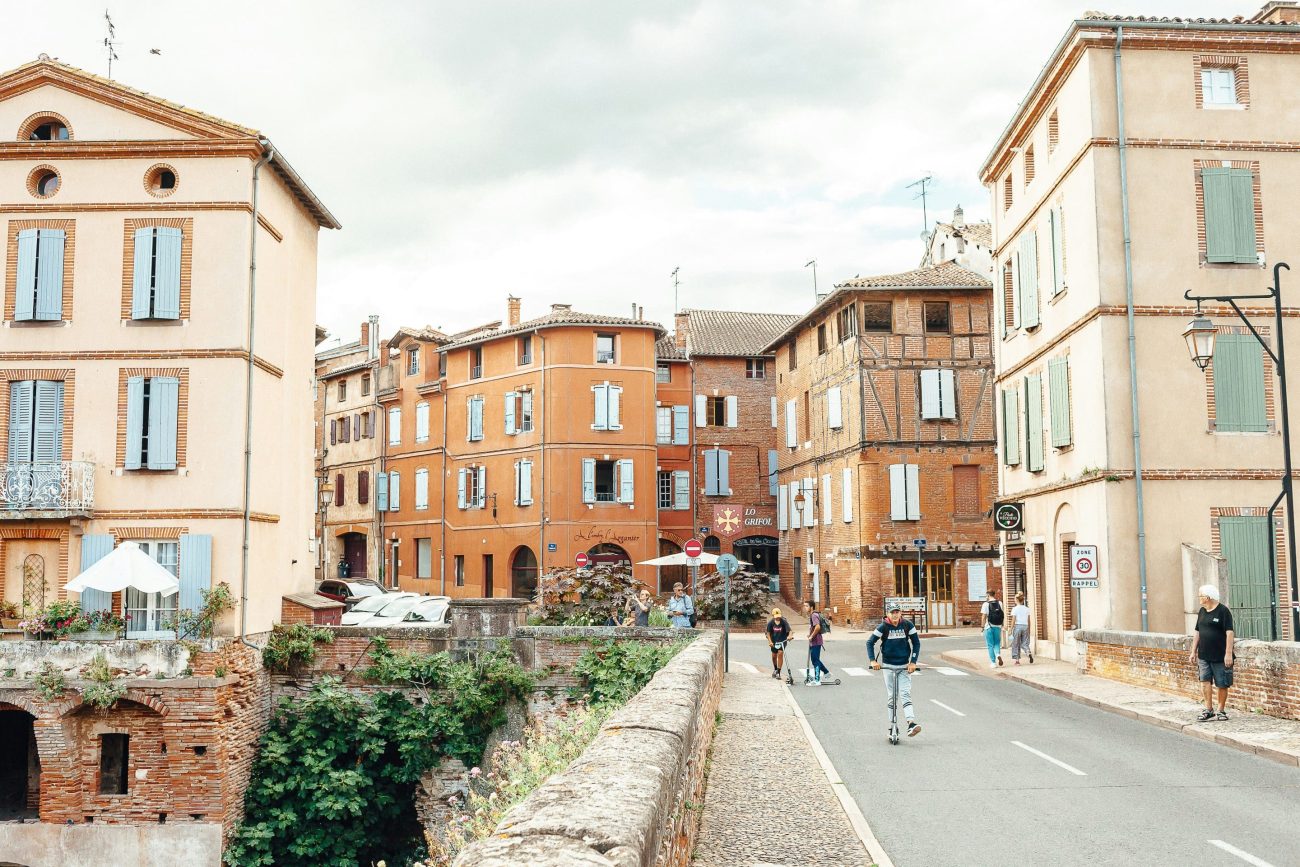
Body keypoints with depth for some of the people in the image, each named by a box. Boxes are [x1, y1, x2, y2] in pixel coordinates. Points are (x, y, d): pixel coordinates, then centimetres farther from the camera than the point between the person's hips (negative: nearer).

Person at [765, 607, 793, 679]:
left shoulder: (784, 621, -17)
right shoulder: (770, 622, -10)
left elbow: (789, 630, -24)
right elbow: (768, 633, -4)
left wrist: (789, 636, -45)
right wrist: (770, 642, -16)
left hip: (782, 640, -3)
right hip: (774, 641, 3)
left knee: (780, 654, -17)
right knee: (774, 656, 10)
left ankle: (778, 672, -11)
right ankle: (775, 669, 39)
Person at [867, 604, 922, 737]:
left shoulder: (908, 625, -6)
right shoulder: (883, 627, -9)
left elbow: (916, 643, 2)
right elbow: (870, 642, -5)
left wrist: (913, 662, -6)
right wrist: (873, 660, -16)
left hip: (905, 666, 0)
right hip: (888, 666, 0)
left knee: (905, 694, -13)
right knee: (891, 696, 6)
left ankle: (911, 724, -25)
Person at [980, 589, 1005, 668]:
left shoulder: (986, 604, -9)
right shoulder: (1000, 603, 3)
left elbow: (983, 617, -11)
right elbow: (1004, 615, 5)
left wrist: (982, 626, -4)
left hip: (989, 627, -3)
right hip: (998, 626, 3)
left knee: (990, 645, 6)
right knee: (997, 643, 16)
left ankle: (993, 663, 5)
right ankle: (998, 654, -13)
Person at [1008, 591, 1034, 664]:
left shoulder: (1015, 609, -5)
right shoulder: (1026, 609, 7)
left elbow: (1013, 620, -9)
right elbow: (1028, 621, 10)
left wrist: (1011, 630, -5)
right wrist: (1029, 630, 19)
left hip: (1017, 626, -3)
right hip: (1025, 626, 4)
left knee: (1016, 644, 6)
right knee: (1024, 643, 8)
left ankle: (1017, 660, 6)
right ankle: (1029, 652, -22)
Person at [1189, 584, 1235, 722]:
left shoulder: (1223, 611, -9)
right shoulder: (1202, 611, 12)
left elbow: (1229, 633, -14)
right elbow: (1197, 633, 18)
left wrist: (1228, 653, -19)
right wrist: (1193, 651, 15)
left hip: (1220, 656, -6)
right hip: (1203, 655, 6)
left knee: (1222, 684, 2)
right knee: (1206, 681, 2)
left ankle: (1221, 710, 13)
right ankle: (1208, 710, 8)